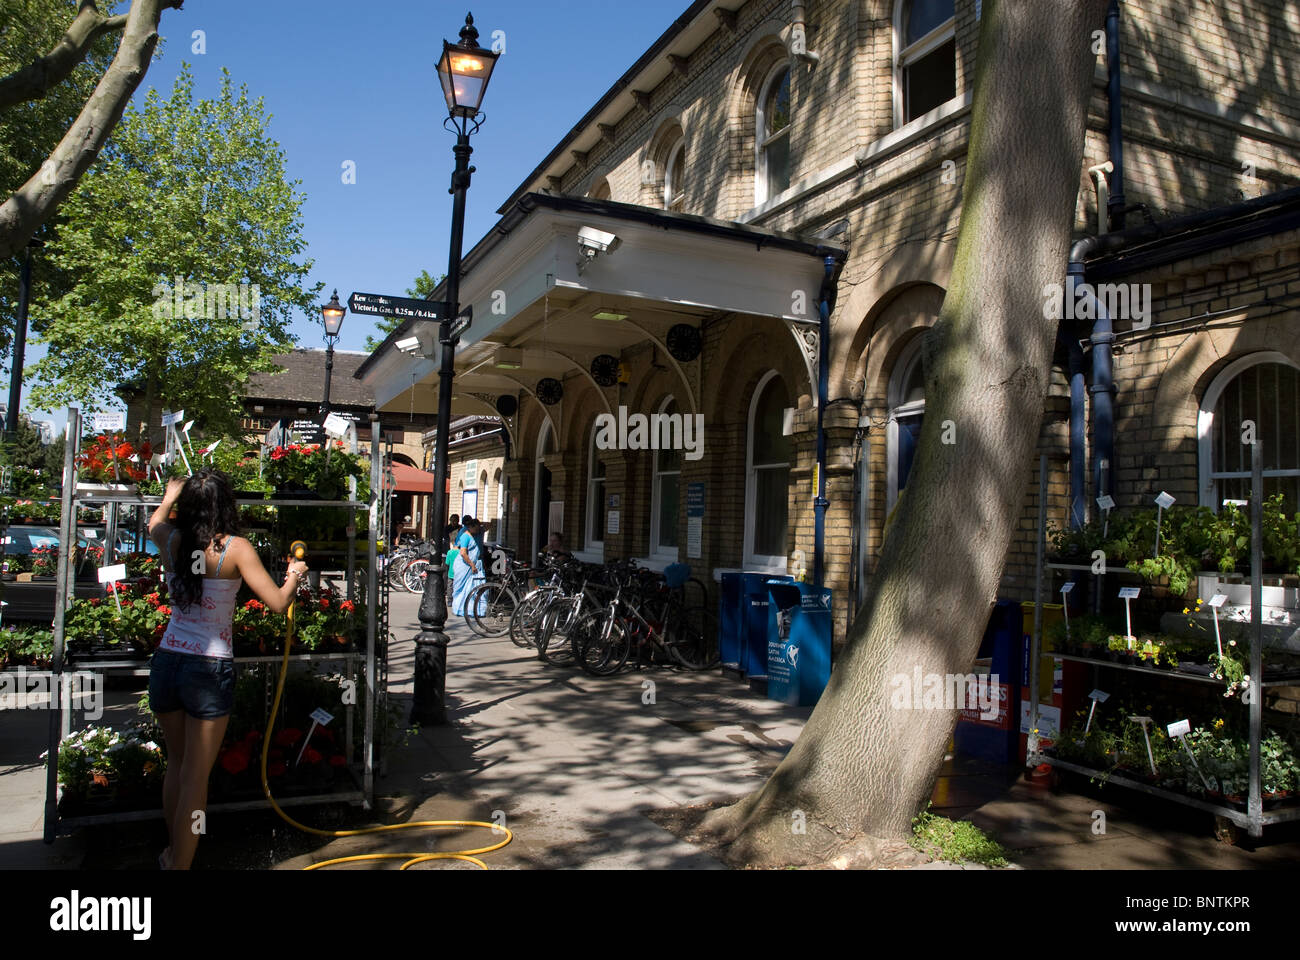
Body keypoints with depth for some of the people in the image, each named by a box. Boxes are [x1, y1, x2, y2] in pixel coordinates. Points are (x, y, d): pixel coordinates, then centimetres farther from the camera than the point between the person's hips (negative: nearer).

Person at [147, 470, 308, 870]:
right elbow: (278, 602, -13)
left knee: (177, 762, 23)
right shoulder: (235, 548, -11)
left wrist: (170, 494, 47)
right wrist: (294, 574, 7)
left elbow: (155, 523, 29)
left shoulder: (171, 541, 3)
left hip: (166, 661, 5)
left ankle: (172, 853, 40)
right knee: (195, 777, 5)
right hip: (210, 669, -5)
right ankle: (180, 863, 11)